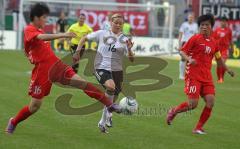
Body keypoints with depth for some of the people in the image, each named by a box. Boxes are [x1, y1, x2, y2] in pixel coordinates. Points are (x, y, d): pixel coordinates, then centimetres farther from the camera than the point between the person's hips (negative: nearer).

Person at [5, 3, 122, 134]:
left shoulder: (39, 30, 17)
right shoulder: (29, 30, -10)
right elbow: (42, 37, -32)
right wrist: (62, 35, -42)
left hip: (56, 65, 7)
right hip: (42, 70, -7)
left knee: (82, 83, -11)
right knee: (35, 105, 0)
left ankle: (109, 104, -16)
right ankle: (13, 122, 24)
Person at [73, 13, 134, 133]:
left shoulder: (124, 40, 2)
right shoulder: (102, 34, 1)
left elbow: (131, 59, -2)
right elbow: (84, 38, 12)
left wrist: (129, 49, -21)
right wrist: (77, 52, 2)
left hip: (117, 70, 3)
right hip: (101, 68, -3)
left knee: (112, 97, 11)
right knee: (111, 87, -32)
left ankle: (103, 122, 33)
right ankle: (108, 114, -15)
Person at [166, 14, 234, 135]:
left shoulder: (213, 43, 11)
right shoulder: (195, 39, -5)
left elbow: (218, 58, 26)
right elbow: (182, 51, -5)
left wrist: (227, 69, 26)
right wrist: (189, 59, -23)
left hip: (207, 77, 5)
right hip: (193, 75, -5)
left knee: (210, 101, -10)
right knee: (193, 104, -12)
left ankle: (199, 128, 5)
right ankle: (173, 111, 17)